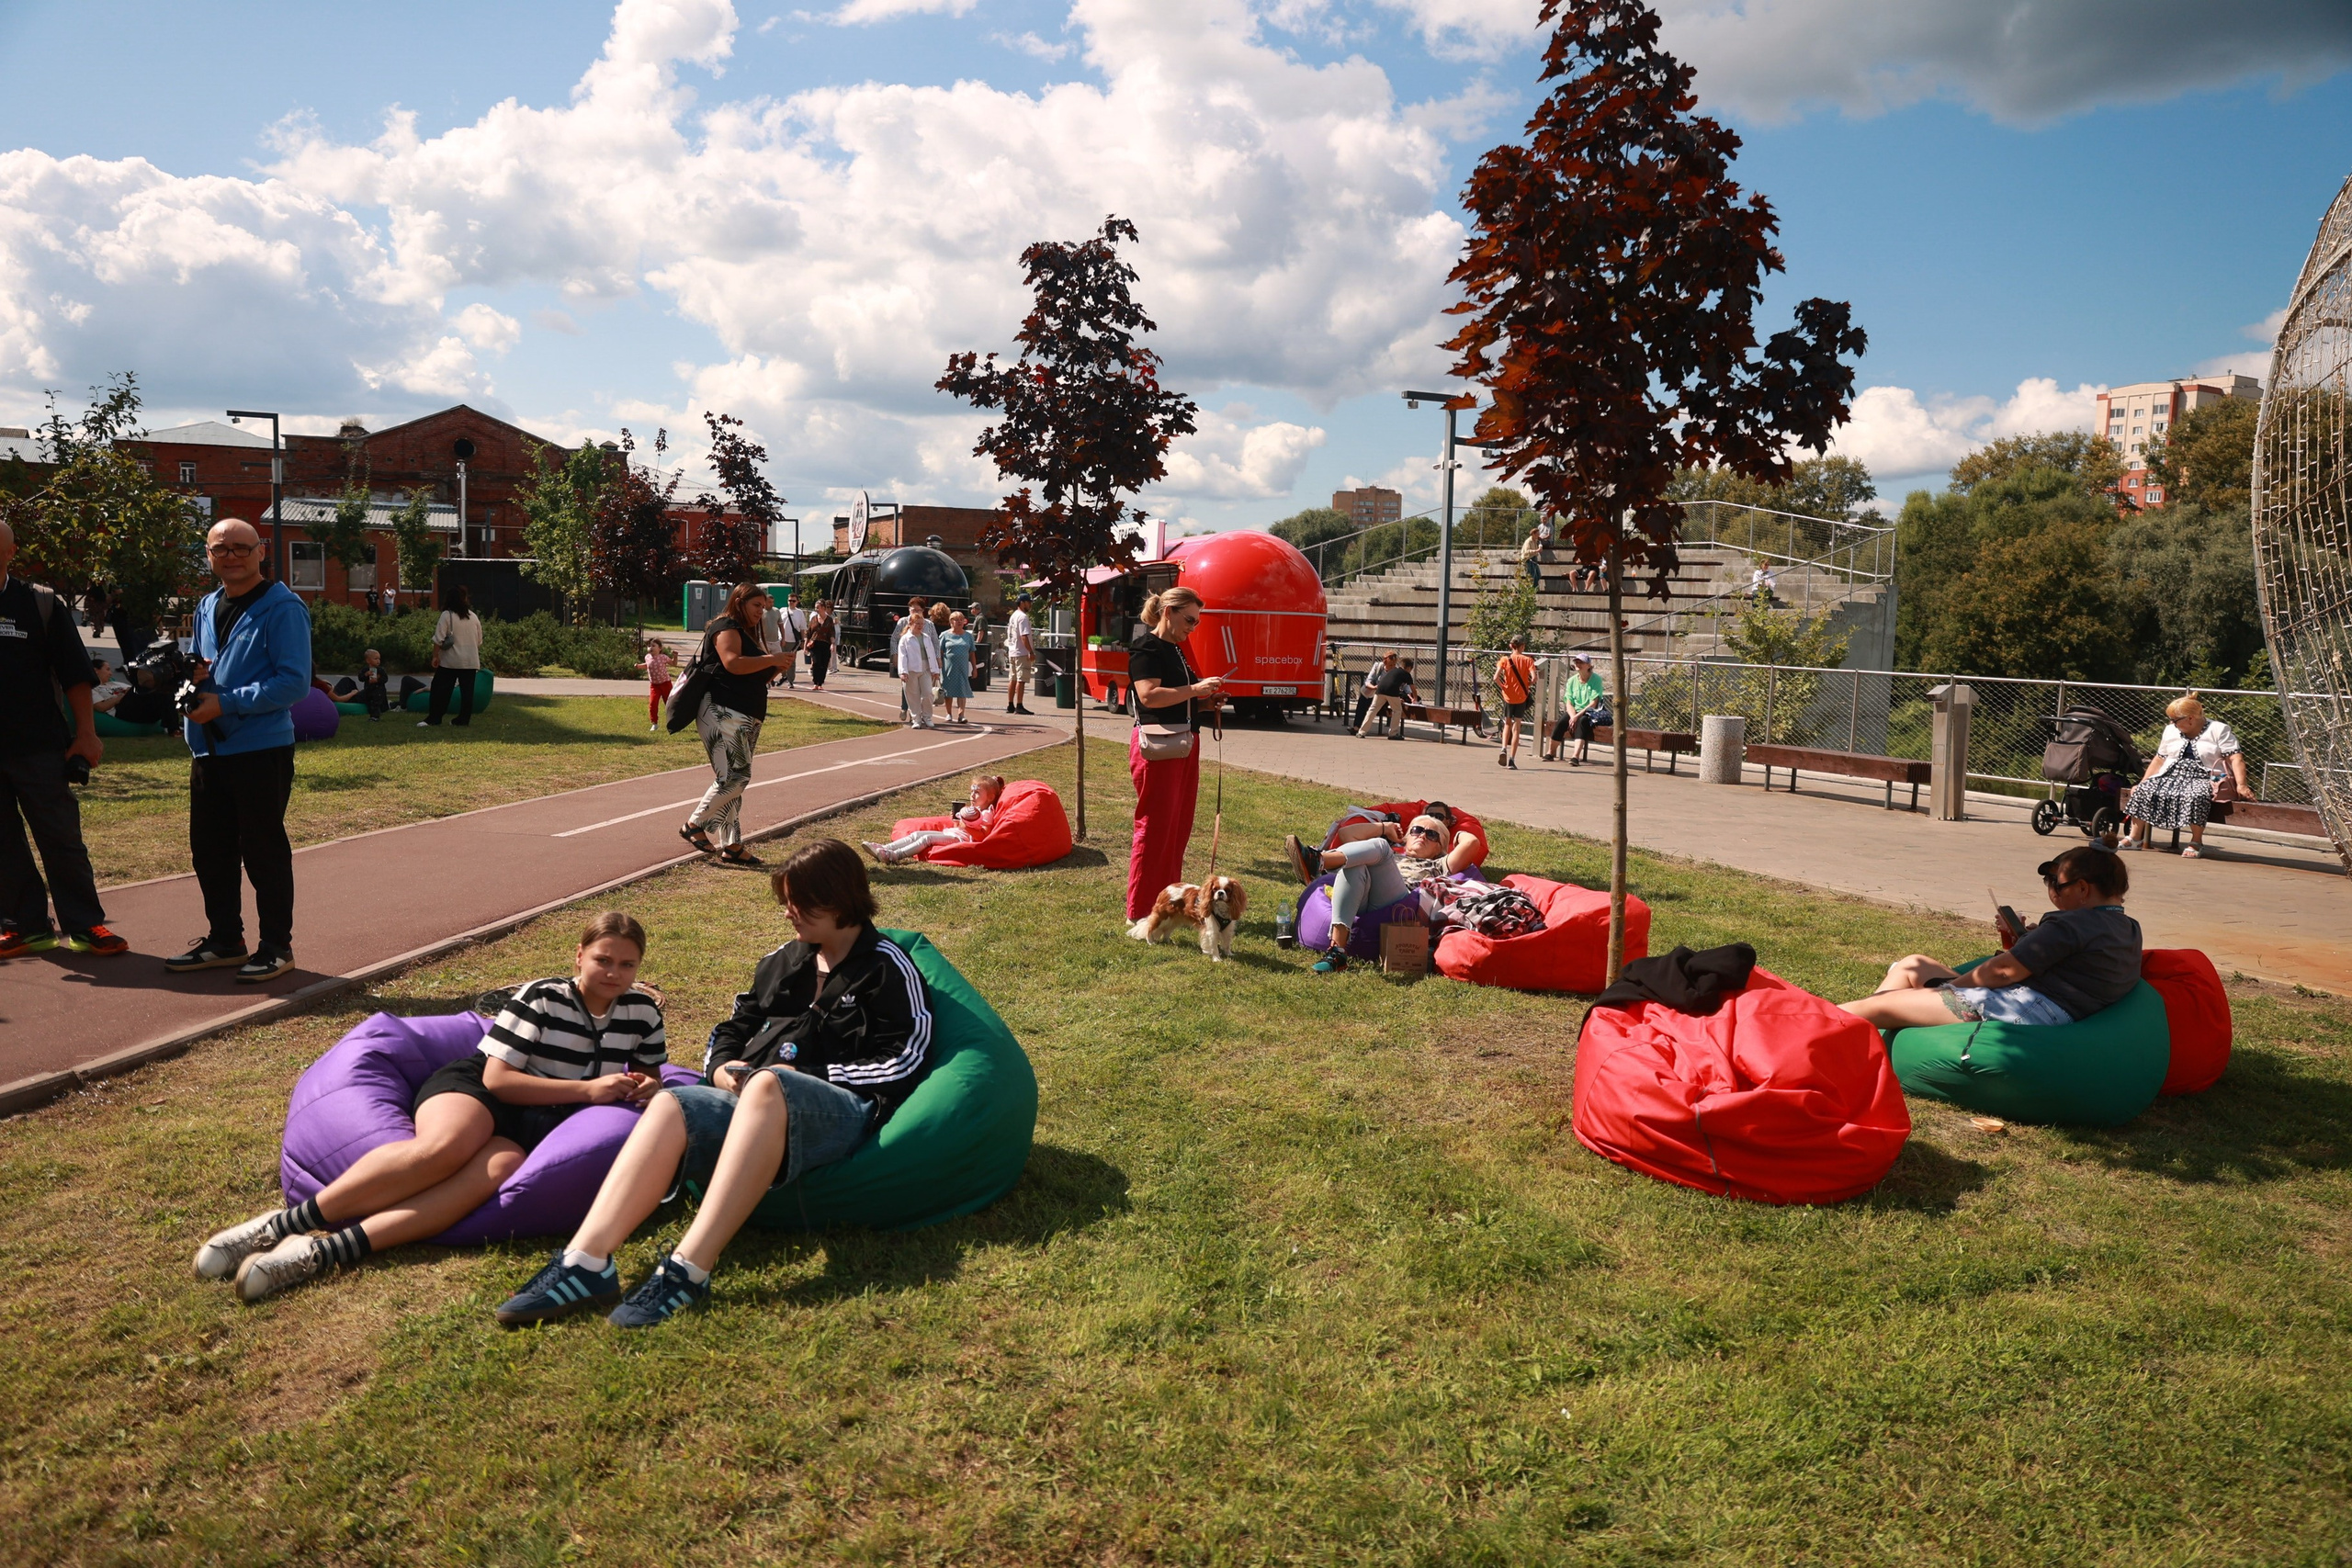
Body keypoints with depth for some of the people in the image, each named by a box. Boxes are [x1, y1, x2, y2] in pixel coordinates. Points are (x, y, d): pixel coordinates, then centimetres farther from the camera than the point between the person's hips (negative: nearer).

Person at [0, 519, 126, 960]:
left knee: (61, 837, 1)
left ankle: (83, 925, 8)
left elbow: (75, 674, 1)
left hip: (38, 746, -3)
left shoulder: (41, 603, 1)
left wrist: (86, 734, -3)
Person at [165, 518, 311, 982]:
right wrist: (192, 673, 2)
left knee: (263, 849, 0)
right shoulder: (207, 607, 15)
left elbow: (294, 681, -17)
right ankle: (224, 941, 27)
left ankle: (277, 947, 12)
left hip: (261, 748, -8)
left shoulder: (282, 608, -10)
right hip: (208, 749, 8)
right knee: (209, 849, 14)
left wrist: (226, 702, -19)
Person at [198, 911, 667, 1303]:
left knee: (497, 1168, -36)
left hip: (533, 1127, 2)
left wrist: (645, 1087, -2)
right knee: (444, 1148, -39)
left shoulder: (642, 1012, 8)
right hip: (475, 1090, -1)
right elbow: (496, 1078, -9)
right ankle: (284, 1223, -34)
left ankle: (322, 1251, -46)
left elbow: (649, 1073, 24)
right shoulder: (542, 998, -3)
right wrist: (586, 1090, -15)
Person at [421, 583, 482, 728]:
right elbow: (479, 641, 12)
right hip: (471, 661, 4)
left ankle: (433, 719, 0)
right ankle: (464, 719, 7)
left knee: (440, 689, 1)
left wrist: (435, 656, -4)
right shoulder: (474, 617, 5)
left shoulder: (447, 615, -9)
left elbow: (438, 639, -11)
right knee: (467, 691, 6)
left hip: (450, 661, -3)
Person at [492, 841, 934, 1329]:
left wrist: (803, 1074, -7)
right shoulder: (782, 961, 25)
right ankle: (587, 1261, -44)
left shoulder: (886, 968, 6)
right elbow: (731, 1032, 28)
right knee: (673, 1104, -27)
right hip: (754, 1103, 6)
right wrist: (722, 1069, 3)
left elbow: (904, 1063, -5)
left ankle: (688, 1270, -49)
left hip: (842, 1109, -6)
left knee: (767, 1087, -40)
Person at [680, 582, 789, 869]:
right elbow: (733, 663, -25)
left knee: (734, 781, 8)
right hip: (723, 714, -10)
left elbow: (754, 678, 29)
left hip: (744, 719, 10)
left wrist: (774, 670, 11)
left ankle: (731, 846, 9)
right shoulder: (726, 628, -7)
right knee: (734, 777, -15)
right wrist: (771, 659, -20)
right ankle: (694, 825, -3)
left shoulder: (746, 633, 24)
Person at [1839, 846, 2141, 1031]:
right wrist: (2028, 940, 11)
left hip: (2025, 1012, -11)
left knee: (1882, 1005, -9)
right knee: (1912, 965, 18)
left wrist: (1947, 986, -3)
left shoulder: (2073, 924, -15)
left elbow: (2005, 971, -16)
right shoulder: (2129, 929, 15)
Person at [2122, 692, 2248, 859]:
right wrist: (2142, 783, 16)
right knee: (2144, 790, -23)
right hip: (2171, 776, 5)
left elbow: (2236, 759, -10)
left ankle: (2197, 843, -22)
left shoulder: (2219, 730, -2)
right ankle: (2135, 838, -17)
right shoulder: (2171, 730, 16)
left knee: (2195, 795, -40)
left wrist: (2241, 785, -23)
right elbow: (2159, 759, 21)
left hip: (2204, 780, -5)